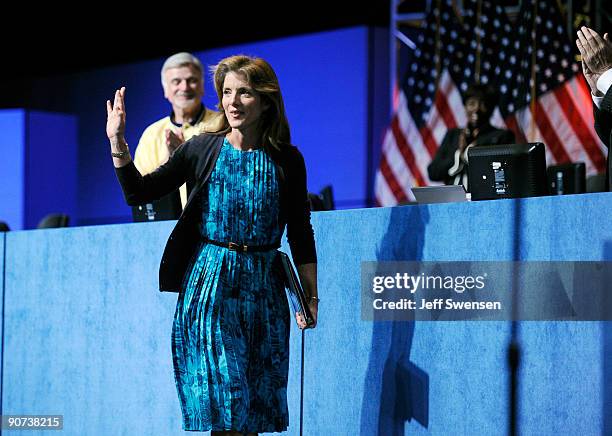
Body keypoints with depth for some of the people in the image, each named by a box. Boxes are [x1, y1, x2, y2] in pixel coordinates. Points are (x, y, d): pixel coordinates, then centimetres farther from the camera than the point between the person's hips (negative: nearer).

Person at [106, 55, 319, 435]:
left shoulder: (286, 160, 3)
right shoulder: (203, 148, 1)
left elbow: (300, 233, 7)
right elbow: (138, 192, 2)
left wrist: (311, 296, 4)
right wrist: (118, 141, -10)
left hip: (263, 286, 2)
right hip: (209, 282, -1)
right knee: (224, 392, -8)